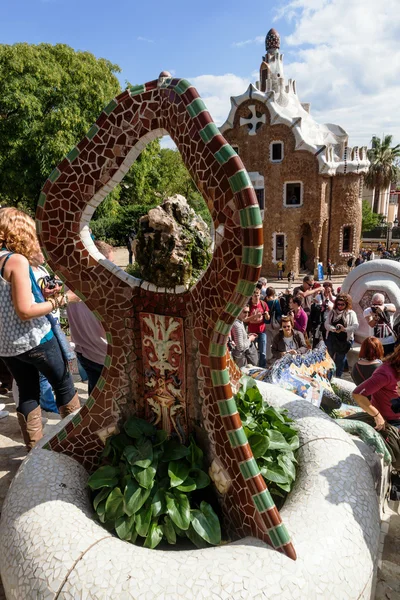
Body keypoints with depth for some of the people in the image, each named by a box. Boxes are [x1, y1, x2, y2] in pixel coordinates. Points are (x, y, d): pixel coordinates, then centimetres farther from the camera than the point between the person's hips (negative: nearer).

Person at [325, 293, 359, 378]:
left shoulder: (351, 313, -3)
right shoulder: (332, 312, 4)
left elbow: (356, 326, -14)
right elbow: (326, 324, -5)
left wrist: (345, 329, -29)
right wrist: (334, 329, -24)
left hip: (344, 340, -2)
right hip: (331, 339, 3)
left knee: (340, 360, 7)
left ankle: (338, 377, 21)